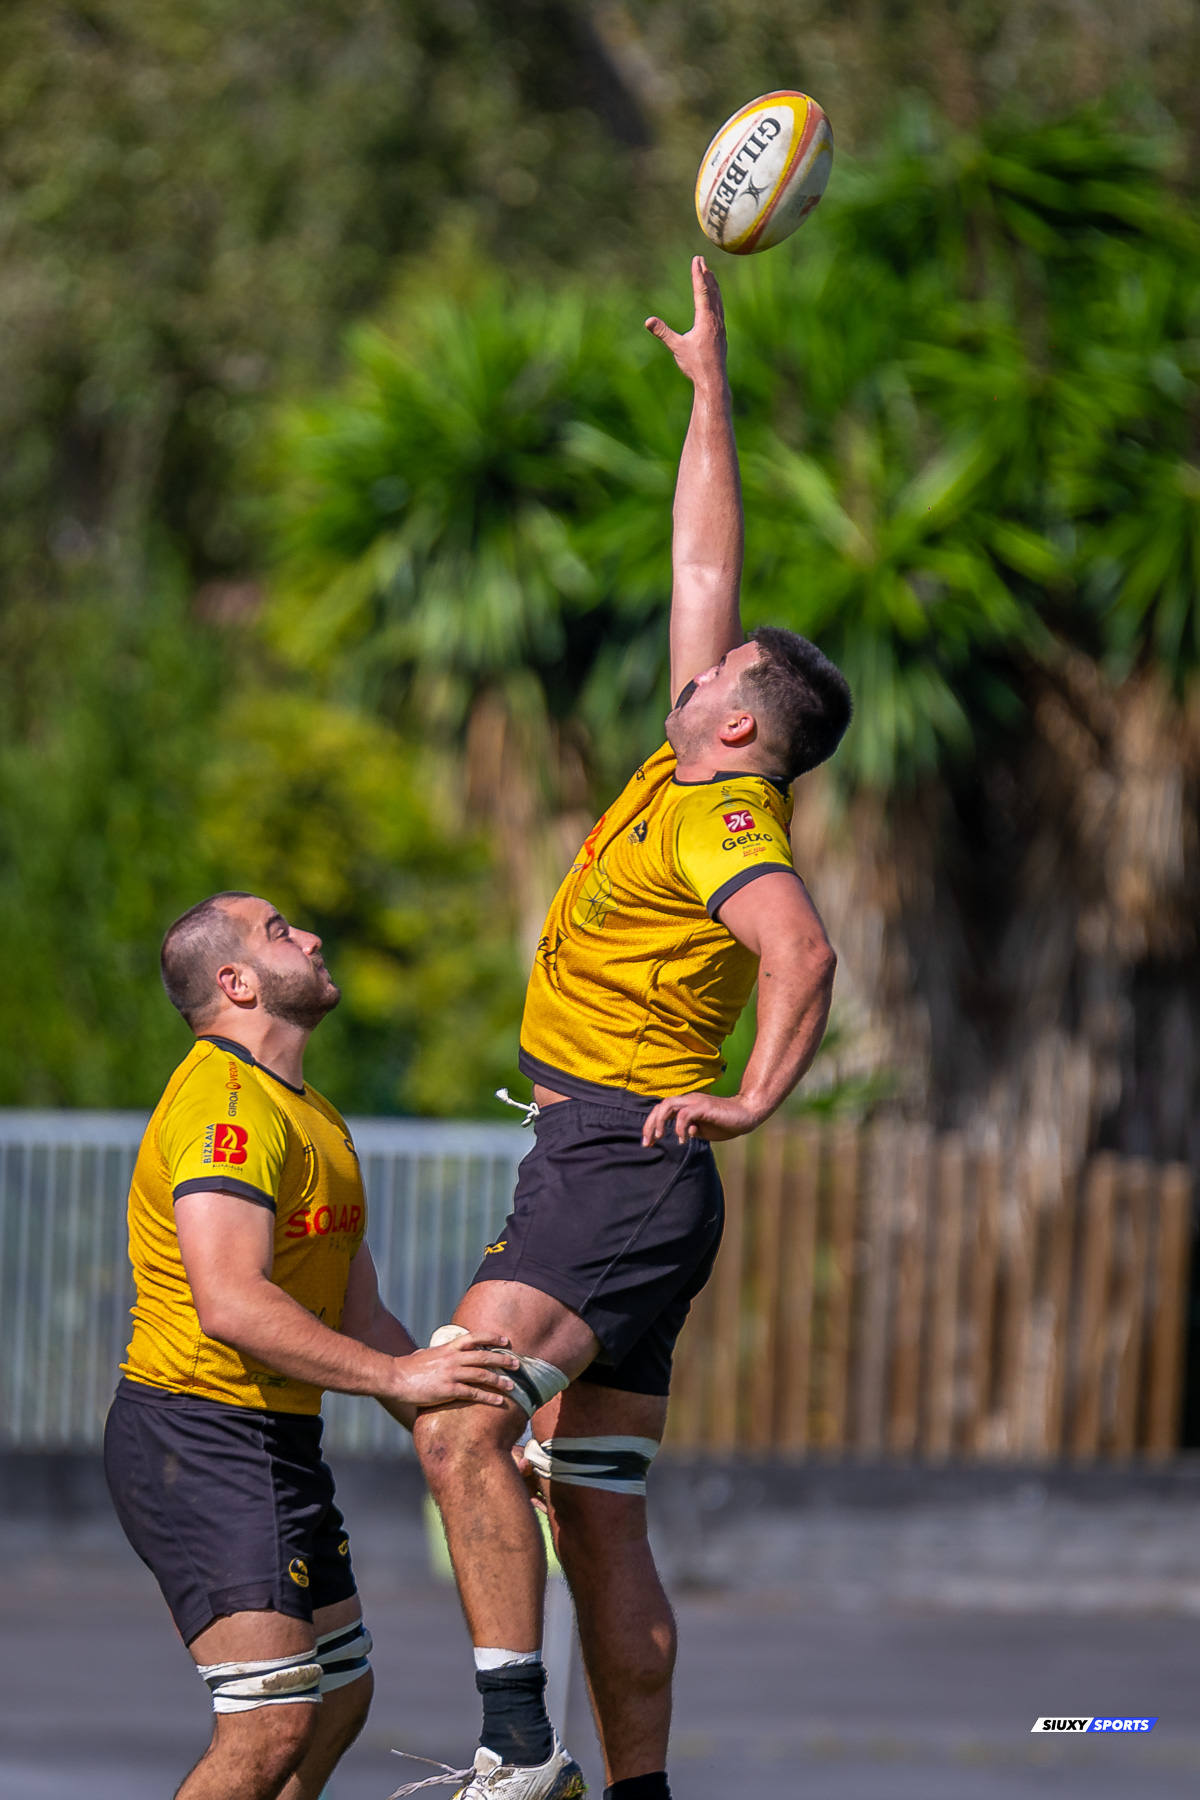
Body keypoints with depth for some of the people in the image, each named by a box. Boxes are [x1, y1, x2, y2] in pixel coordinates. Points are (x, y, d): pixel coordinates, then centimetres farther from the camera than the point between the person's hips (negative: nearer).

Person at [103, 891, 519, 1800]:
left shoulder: (313, 1116, 19)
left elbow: (359, 1317, 20)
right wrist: (394, 1375, -29)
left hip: (279, 1441, 11)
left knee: (339, 1701, 15)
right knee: (272, 1725, -18)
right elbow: (230, 1304, -29)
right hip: (197, 1435, -11)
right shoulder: (225, 1104, -16)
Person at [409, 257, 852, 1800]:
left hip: (623, 1166, -10)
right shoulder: (691, 782, 14)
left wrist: (758, 1097, -31)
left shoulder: (724, 820, -11)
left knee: (461, 1427, -24)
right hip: (602, 1169, 10)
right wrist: (708, 393, 24)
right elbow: (700, 568, 21)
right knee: (598, 1517, 7)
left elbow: (800, 949, -30)